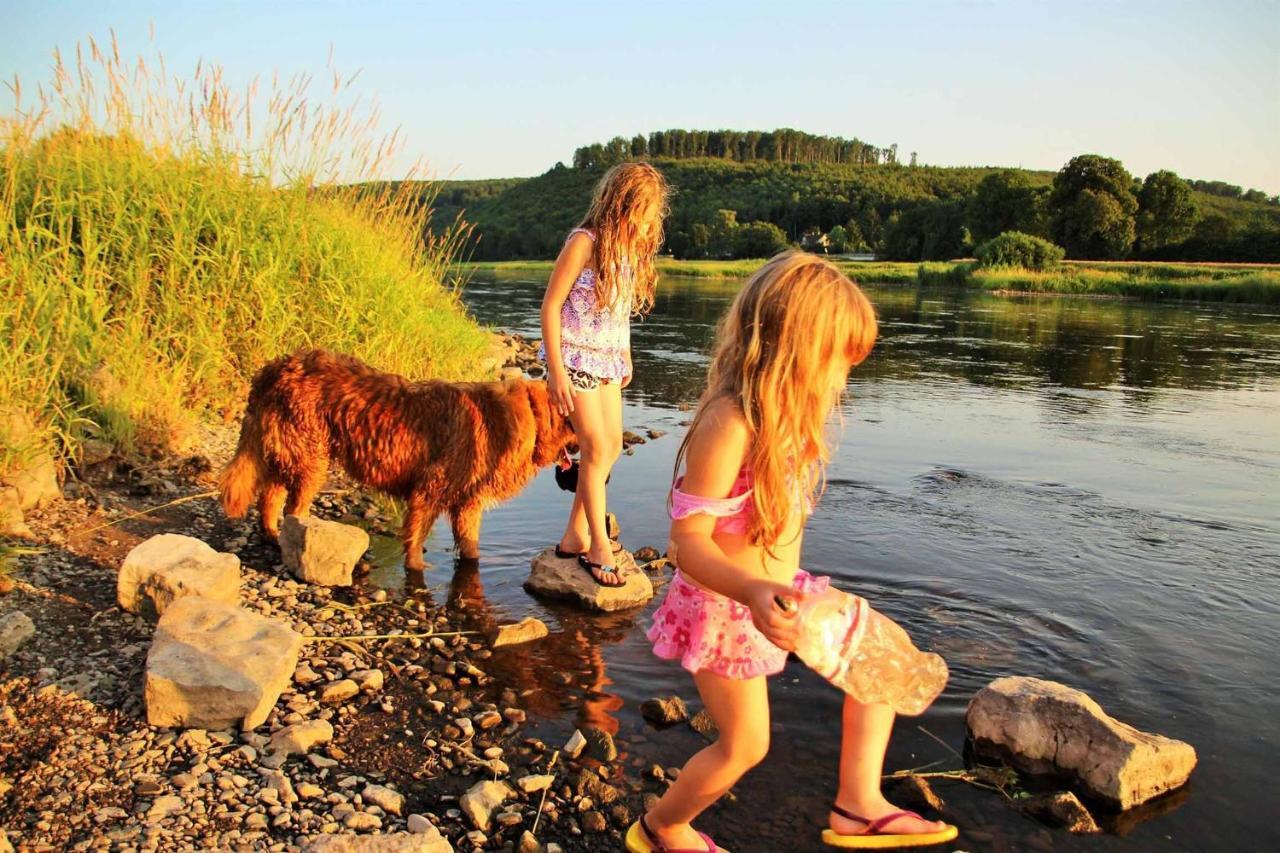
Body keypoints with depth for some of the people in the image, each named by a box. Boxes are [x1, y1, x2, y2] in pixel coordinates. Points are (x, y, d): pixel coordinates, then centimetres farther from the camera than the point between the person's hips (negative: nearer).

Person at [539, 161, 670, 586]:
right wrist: (556, 370, -19)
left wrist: (625, 356, 17)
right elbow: (550, 304, -16)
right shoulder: (584, 243, -16)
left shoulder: (632, 248, 6)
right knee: (596, 447, -8)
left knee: (612, 445, 6)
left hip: (607, 359, 8)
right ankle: (599, 546, 4)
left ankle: (575, 536, 18)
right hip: (575, 358, -8)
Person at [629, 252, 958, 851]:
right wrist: (751, 591, -46)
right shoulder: (729, 424, -30)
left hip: (776, 594, 9)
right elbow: (688, 541, -30)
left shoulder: (783, 416, -1)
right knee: (745, 745, 6)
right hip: (724, 608, -9)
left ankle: (857, 804, 19)